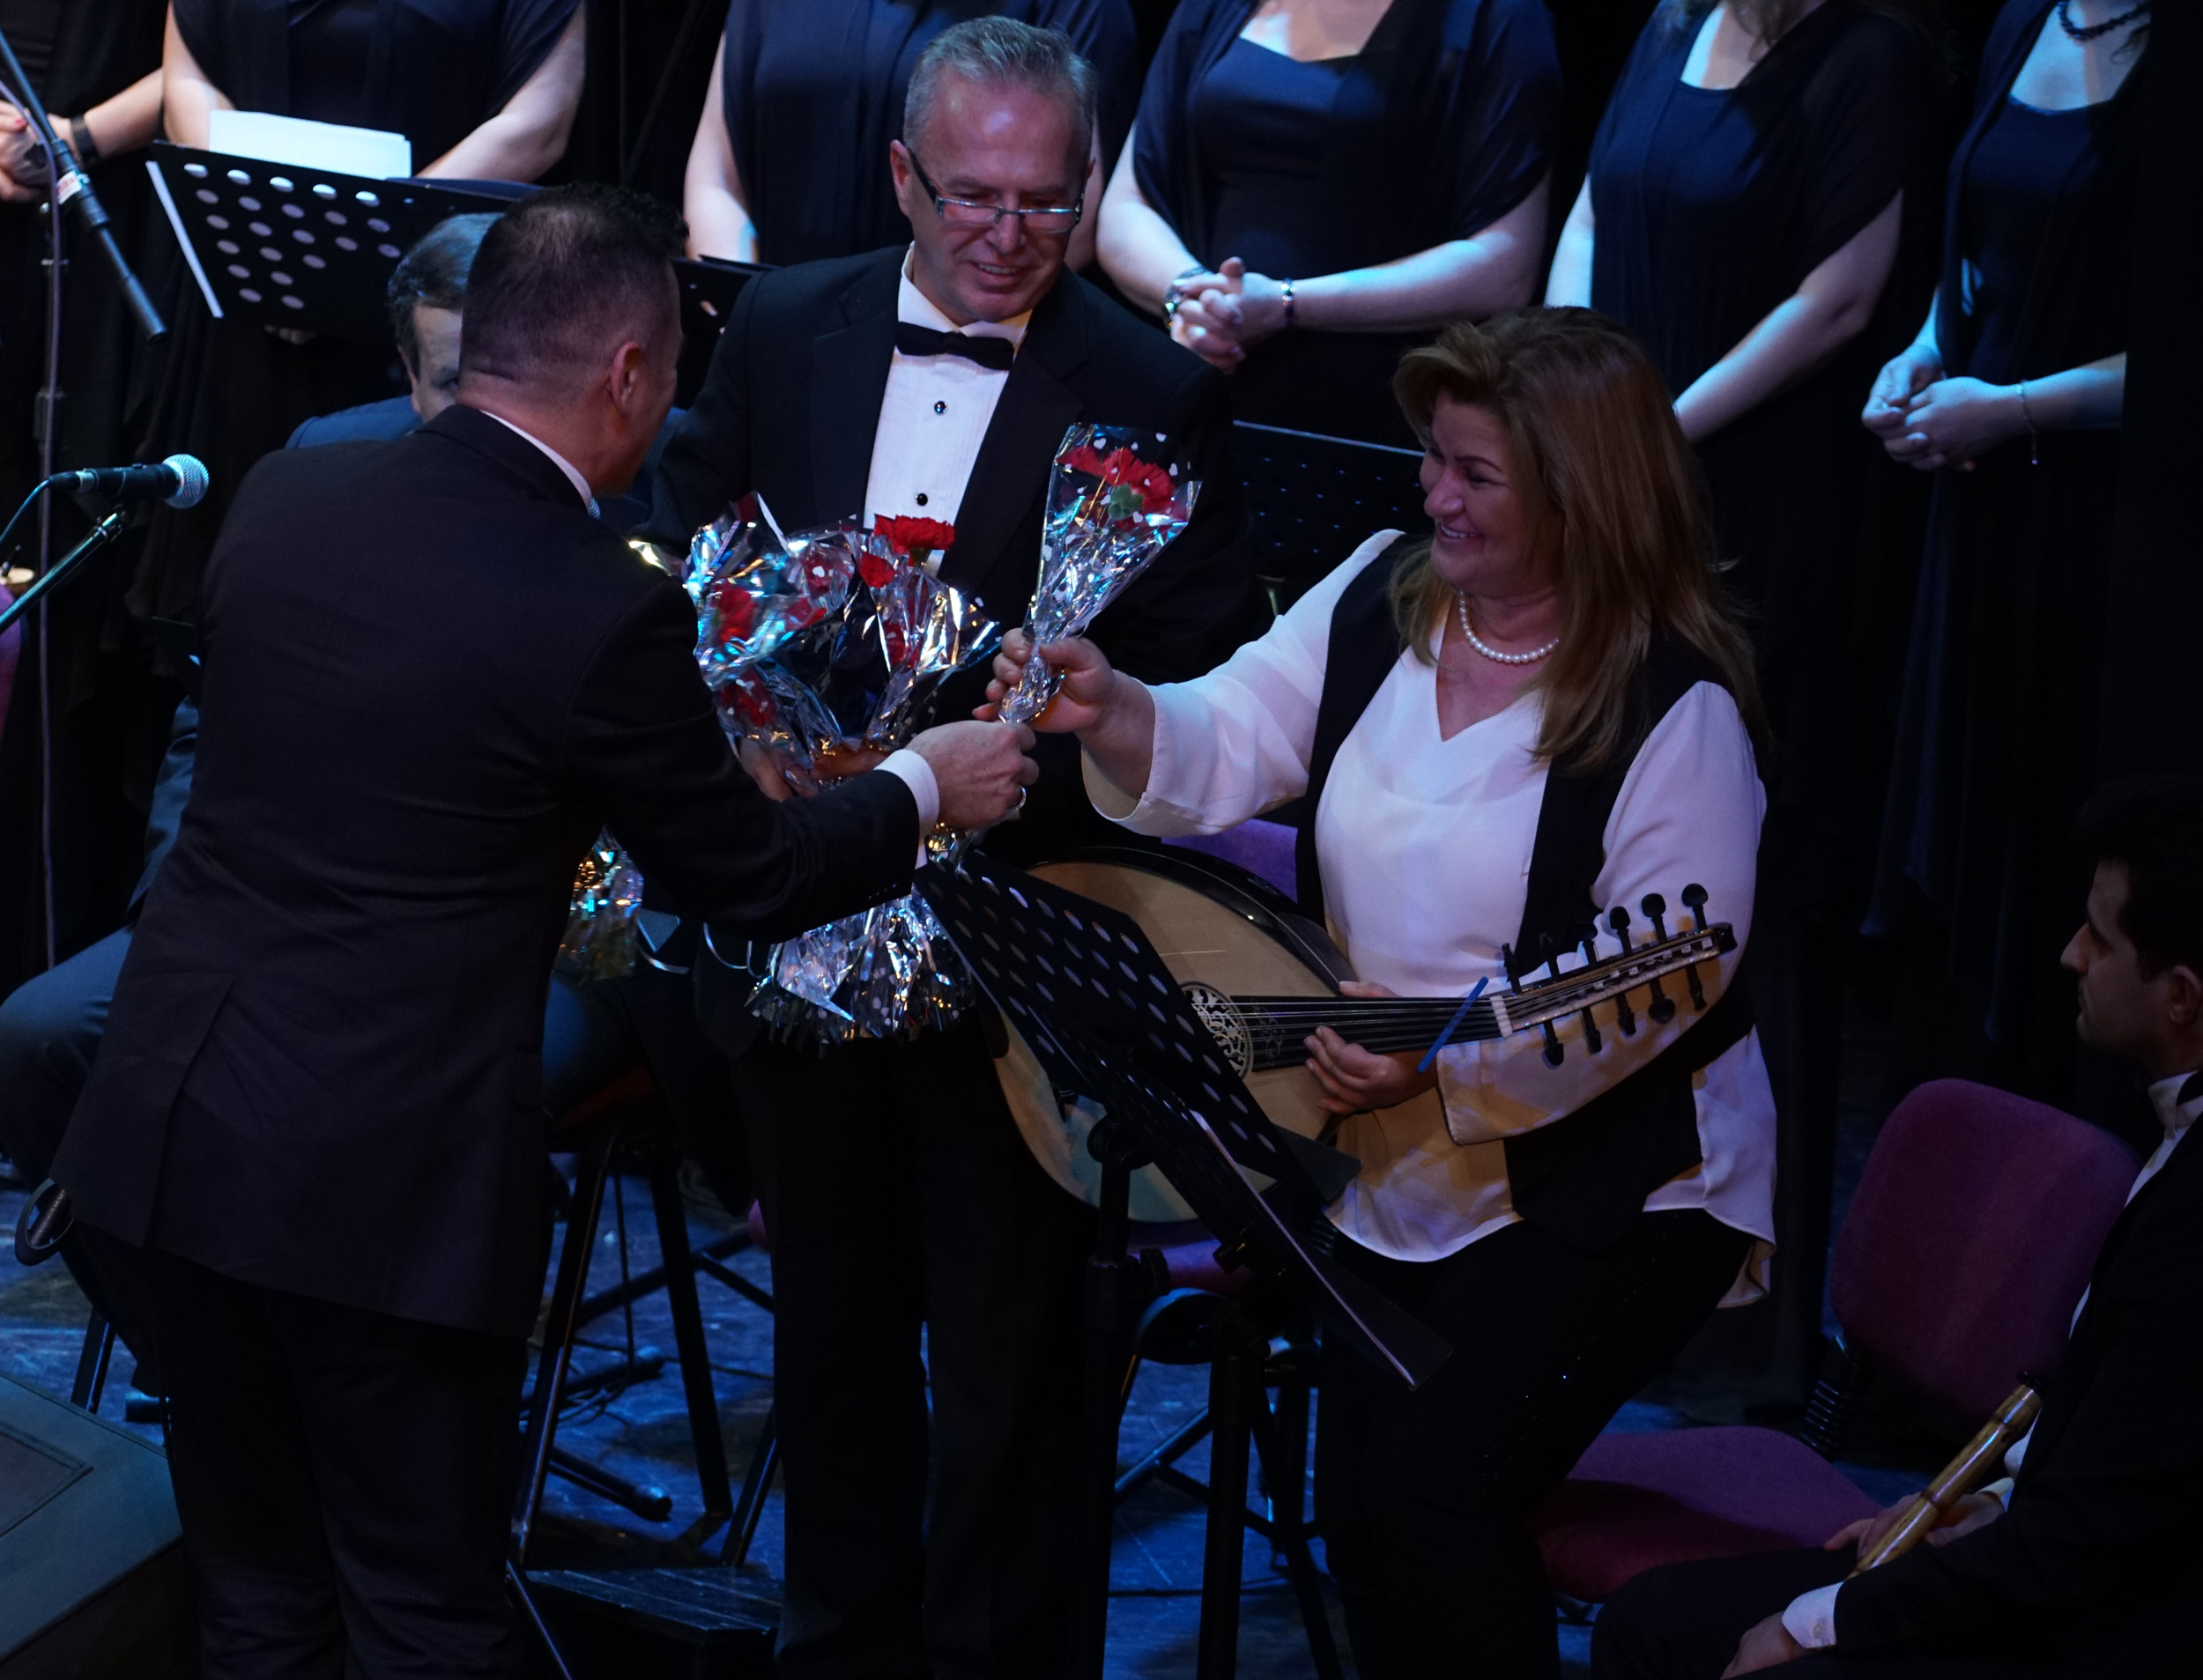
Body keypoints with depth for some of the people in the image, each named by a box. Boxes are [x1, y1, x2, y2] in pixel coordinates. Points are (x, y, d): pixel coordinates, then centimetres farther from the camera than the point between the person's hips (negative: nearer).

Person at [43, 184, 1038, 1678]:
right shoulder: (604, 615, -17)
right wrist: (925, 787, 15)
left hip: (175, 1128, 6)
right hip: (386, 1187, -6)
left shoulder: (285, 495, 1)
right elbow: (754, 879, -3)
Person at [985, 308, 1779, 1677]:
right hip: (1389, 1171, 7)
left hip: (1607, 1191, -7)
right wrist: (1120, 715, -22)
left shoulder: (1676, 709, -19)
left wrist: (1447, 1056, -28)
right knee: (1360, 1513, 7)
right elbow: (1236, 747, -2)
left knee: (1428, 1488, -17)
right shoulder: (1384, 592, 1)